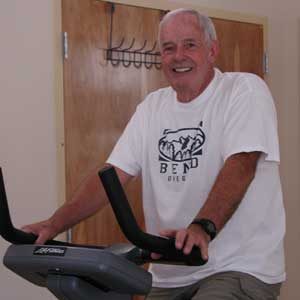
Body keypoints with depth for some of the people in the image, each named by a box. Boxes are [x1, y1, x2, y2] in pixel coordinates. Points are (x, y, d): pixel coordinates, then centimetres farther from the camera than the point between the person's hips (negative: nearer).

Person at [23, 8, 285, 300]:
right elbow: (113, 174, 4)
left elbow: (240, 165, -21)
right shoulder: (152, 107, 11)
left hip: (241, 268, -5)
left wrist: (203, 227, -37)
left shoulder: (245, 90, -5)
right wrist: (55, 223, -9)